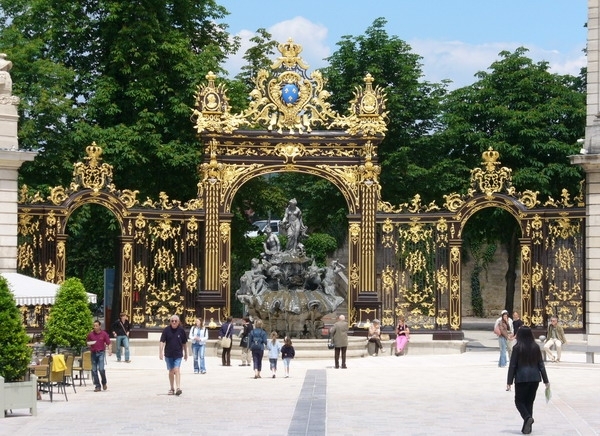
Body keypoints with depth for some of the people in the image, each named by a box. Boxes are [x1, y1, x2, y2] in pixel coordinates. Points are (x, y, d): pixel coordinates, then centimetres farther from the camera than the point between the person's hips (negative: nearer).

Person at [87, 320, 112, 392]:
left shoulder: (104, 334, 0)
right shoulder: (90, 334, 5)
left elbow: (108, 343, 2)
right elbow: (88, 343, 16)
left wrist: (109, 350, -13)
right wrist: (89, 344, -7)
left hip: (101, 353, -3)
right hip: (93, 353, 3)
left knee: (101, 369, -14)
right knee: (94, 370, 0)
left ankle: (104, 383, 11)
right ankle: (97, 386, 8)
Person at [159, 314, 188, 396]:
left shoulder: (181, 330, -2)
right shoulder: (166, 330, -4)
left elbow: (184, 343, 8)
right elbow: (162, 342, -7)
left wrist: (185, 353, 15)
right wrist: (161, 352, -16)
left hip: (178, 354, -1)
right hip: (168, 354, 1)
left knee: (176, 370, -14)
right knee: (171, 371, 11)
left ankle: (178, 388, -18)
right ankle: (172, 388, 23)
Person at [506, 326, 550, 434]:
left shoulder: (517, 348, -7)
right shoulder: (536, 347, 4)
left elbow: (512, 366, -7)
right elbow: (541, 365, 7)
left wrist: (509, 382, -4)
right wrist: (546, 380, 11)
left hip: (521, 378, -4)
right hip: (535, 378, 4)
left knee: (519, 401, 7)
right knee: (529, 401, 12)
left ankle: (527, 417, -20)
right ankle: (527, 427, 10)